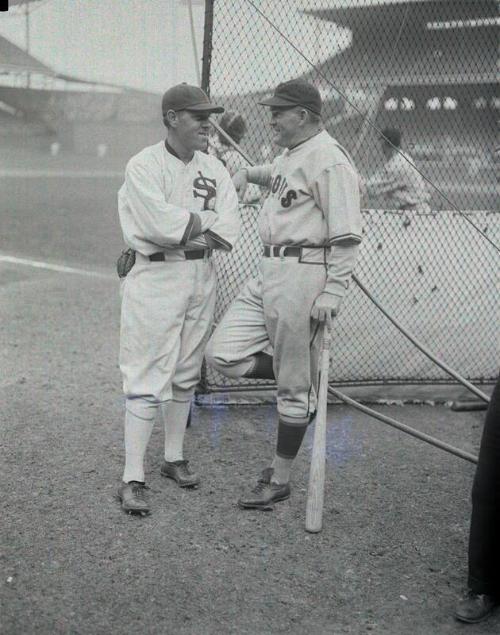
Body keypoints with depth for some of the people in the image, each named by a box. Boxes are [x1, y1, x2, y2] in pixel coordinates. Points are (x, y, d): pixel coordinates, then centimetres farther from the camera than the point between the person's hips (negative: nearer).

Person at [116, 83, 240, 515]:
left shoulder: (215, 170, 8)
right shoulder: (144, 166, -8)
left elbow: (228, 234, -3)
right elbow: (162, 225, -22)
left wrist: (181, 227, -14)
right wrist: (205, 220, -8)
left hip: (202, 277, 6)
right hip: (156, 279, -6)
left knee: (186, 374, 15)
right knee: (148, 380, -7)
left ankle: (175, 458, 29)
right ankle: (132, 478, -2)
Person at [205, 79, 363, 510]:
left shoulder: (328, 158, -13)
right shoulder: (290, 154, 17)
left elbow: (346, 234, -18)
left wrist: (333, 292, -24)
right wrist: (248, 174, 27)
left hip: (303, 274, -10)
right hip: (269, 272, 10)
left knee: (294, 386, 1)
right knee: (223, 353, 2)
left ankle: (280, 480, 13)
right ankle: (306, 379, 20)